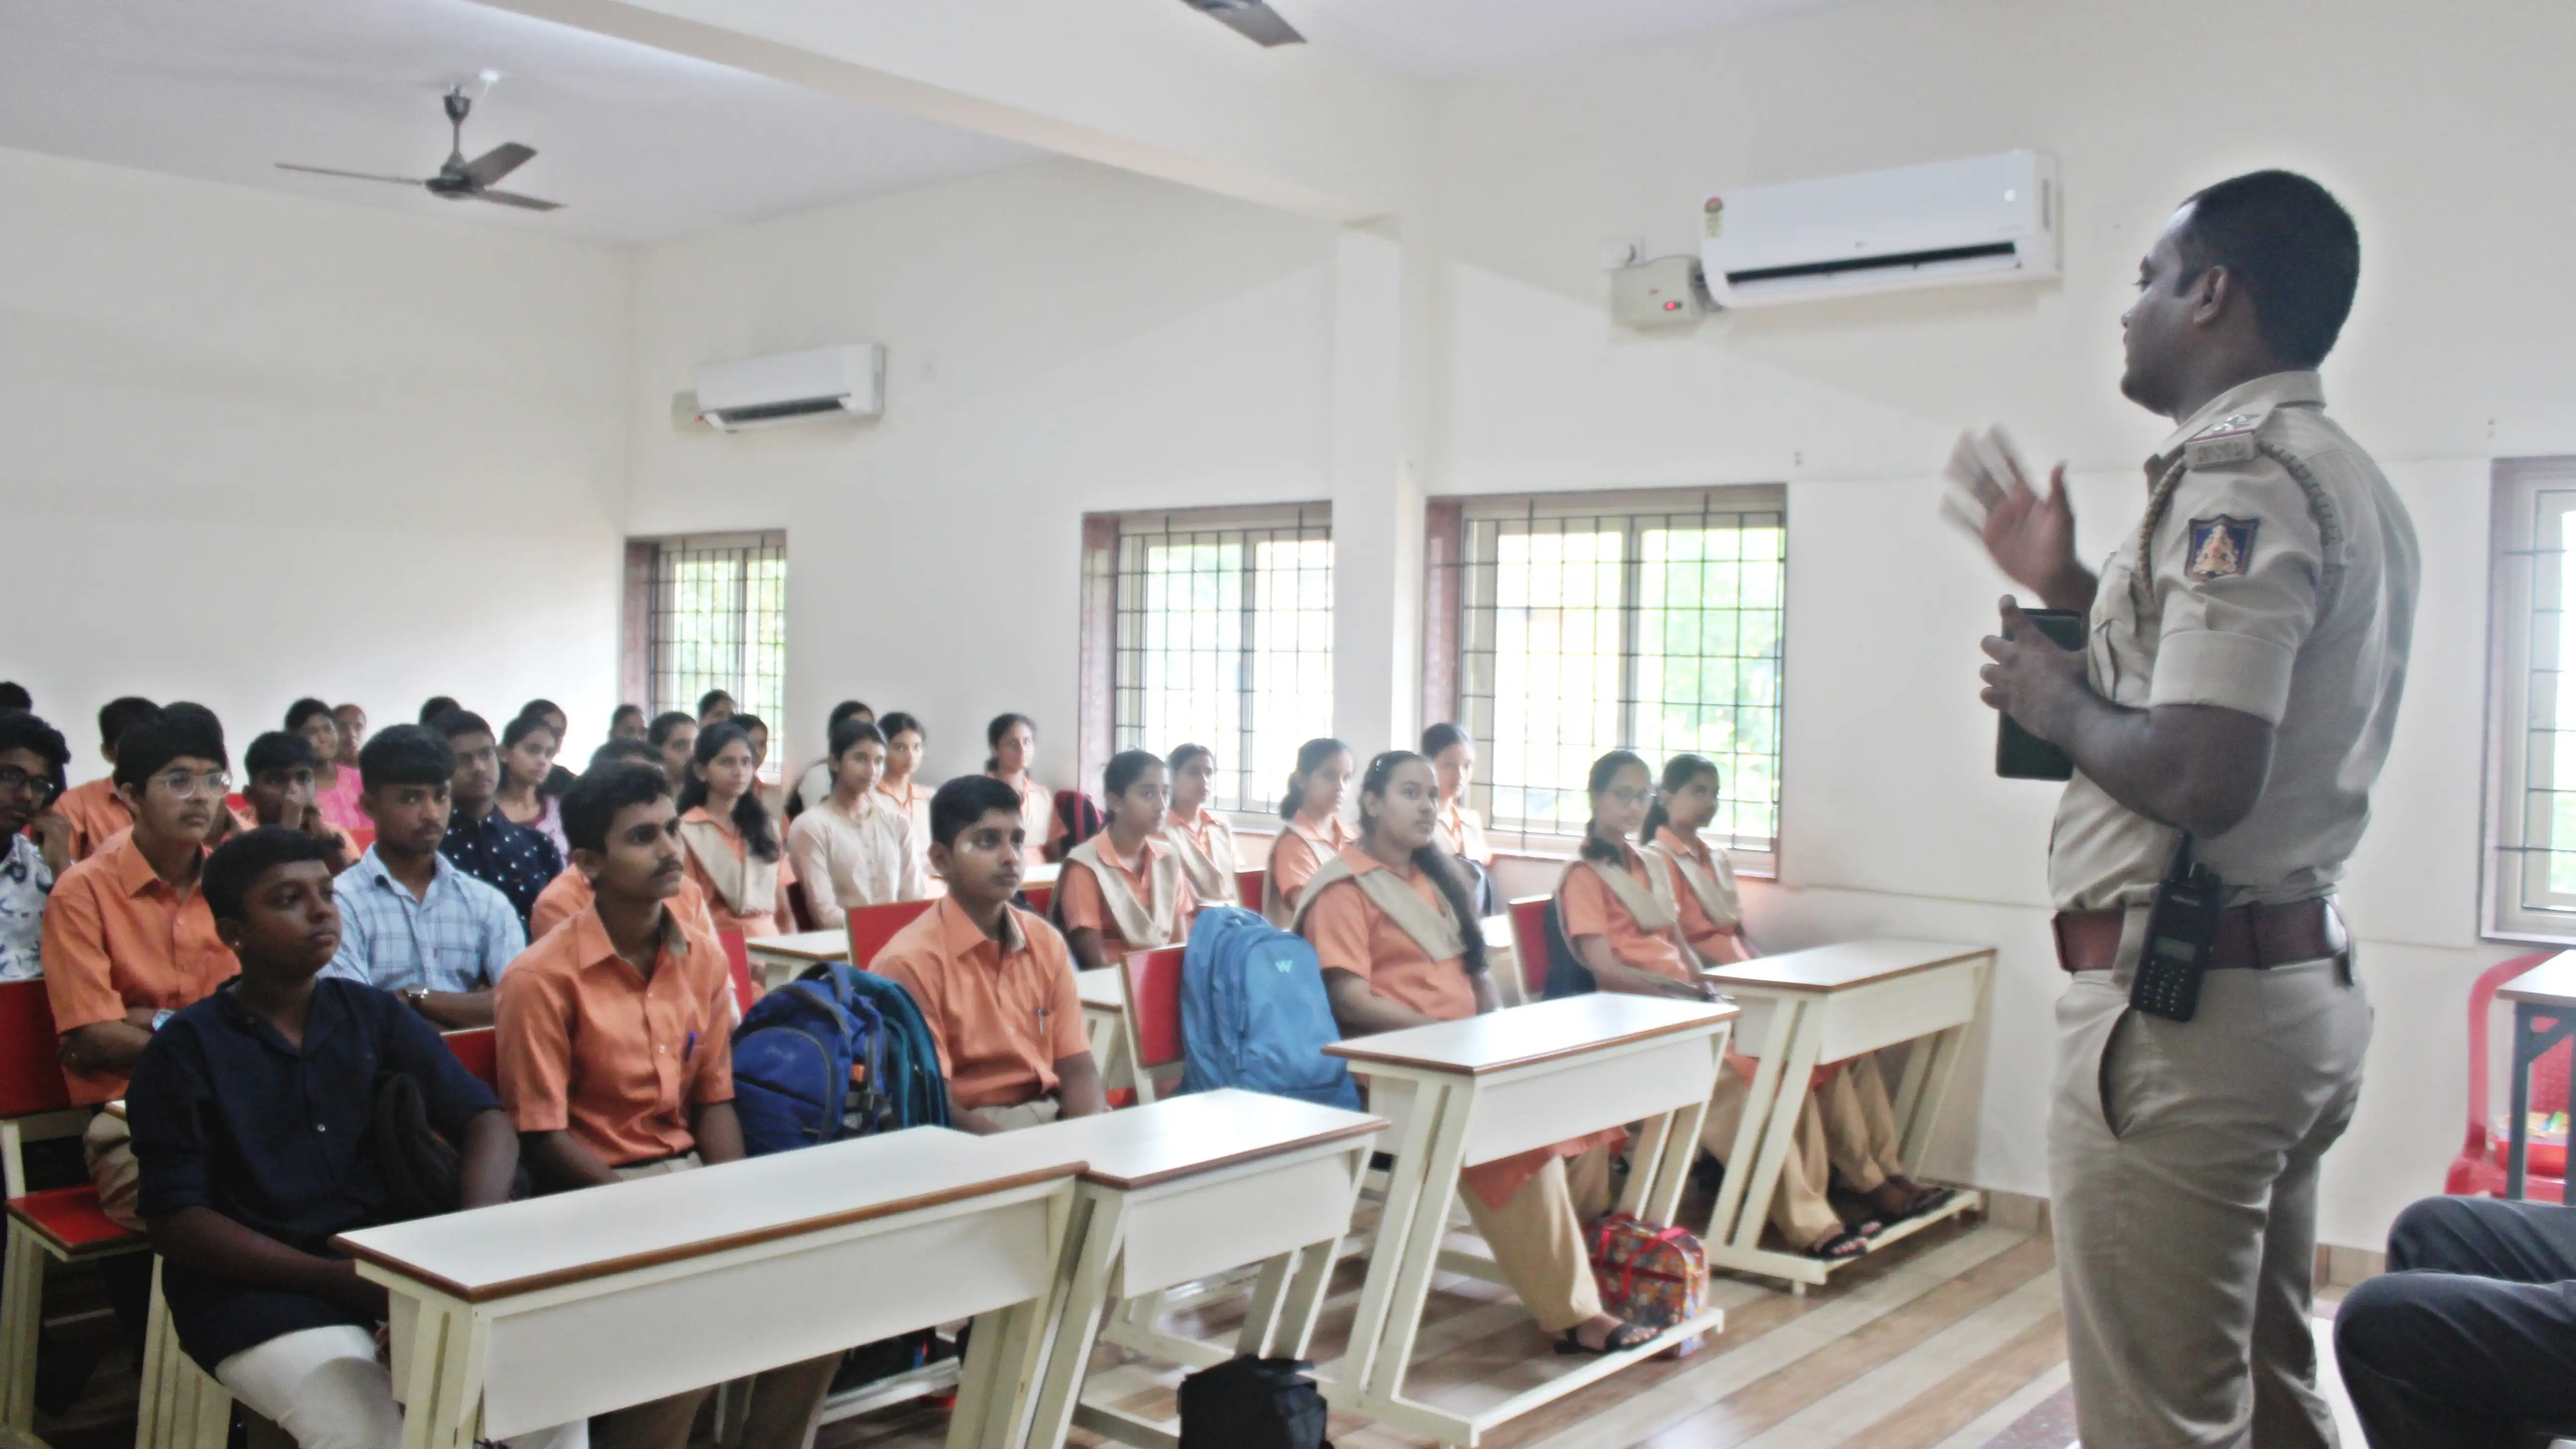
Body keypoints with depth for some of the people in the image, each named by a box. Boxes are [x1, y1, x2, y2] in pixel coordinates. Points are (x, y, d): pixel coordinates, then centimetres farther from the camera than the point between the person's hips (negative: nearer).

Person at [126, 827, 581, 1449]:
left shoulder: (374, 1016, 10)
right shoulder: (184, 1050, -1)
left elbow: (486, 1120, 4)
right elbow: (175, 1222, -7)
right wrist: (335, 1278, -17)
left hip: (397, 1270, 4)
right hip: (259, 1290, -4)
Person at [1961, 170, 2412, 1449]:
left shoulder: (2238, 476, -16)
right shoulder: (2346, 482, 16)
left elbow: (2201, 775, -27)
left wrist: (2055, 701, -9)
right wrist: (2072, 590, 21)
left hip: (2181, 1004, -10)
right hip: (2303, 985, 10)